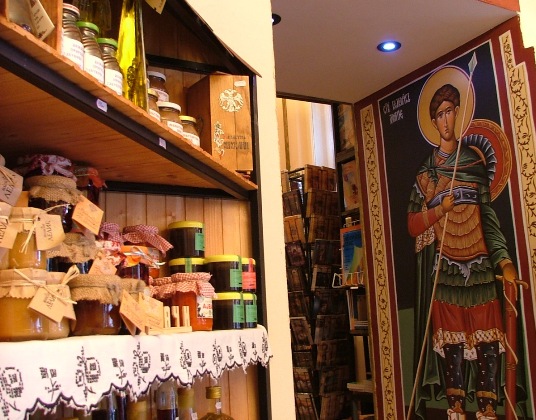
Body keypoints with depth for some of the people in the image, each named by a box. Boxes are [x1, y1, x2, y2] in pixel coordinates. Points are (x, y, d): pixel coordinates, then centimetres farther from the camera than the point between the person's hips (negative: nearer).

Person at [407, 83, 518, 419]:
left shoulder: (475, 161, 13)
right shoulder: (426, 172, 10)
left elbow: (489, 215, 6)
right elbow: (413, 224, 4)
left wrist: (504, 260, -4)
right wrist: (441, 208, -12)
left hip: (478, 263, 1)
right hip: (444, 264, -1)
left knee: (486, 335, -3)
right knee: (450, 337, 1)